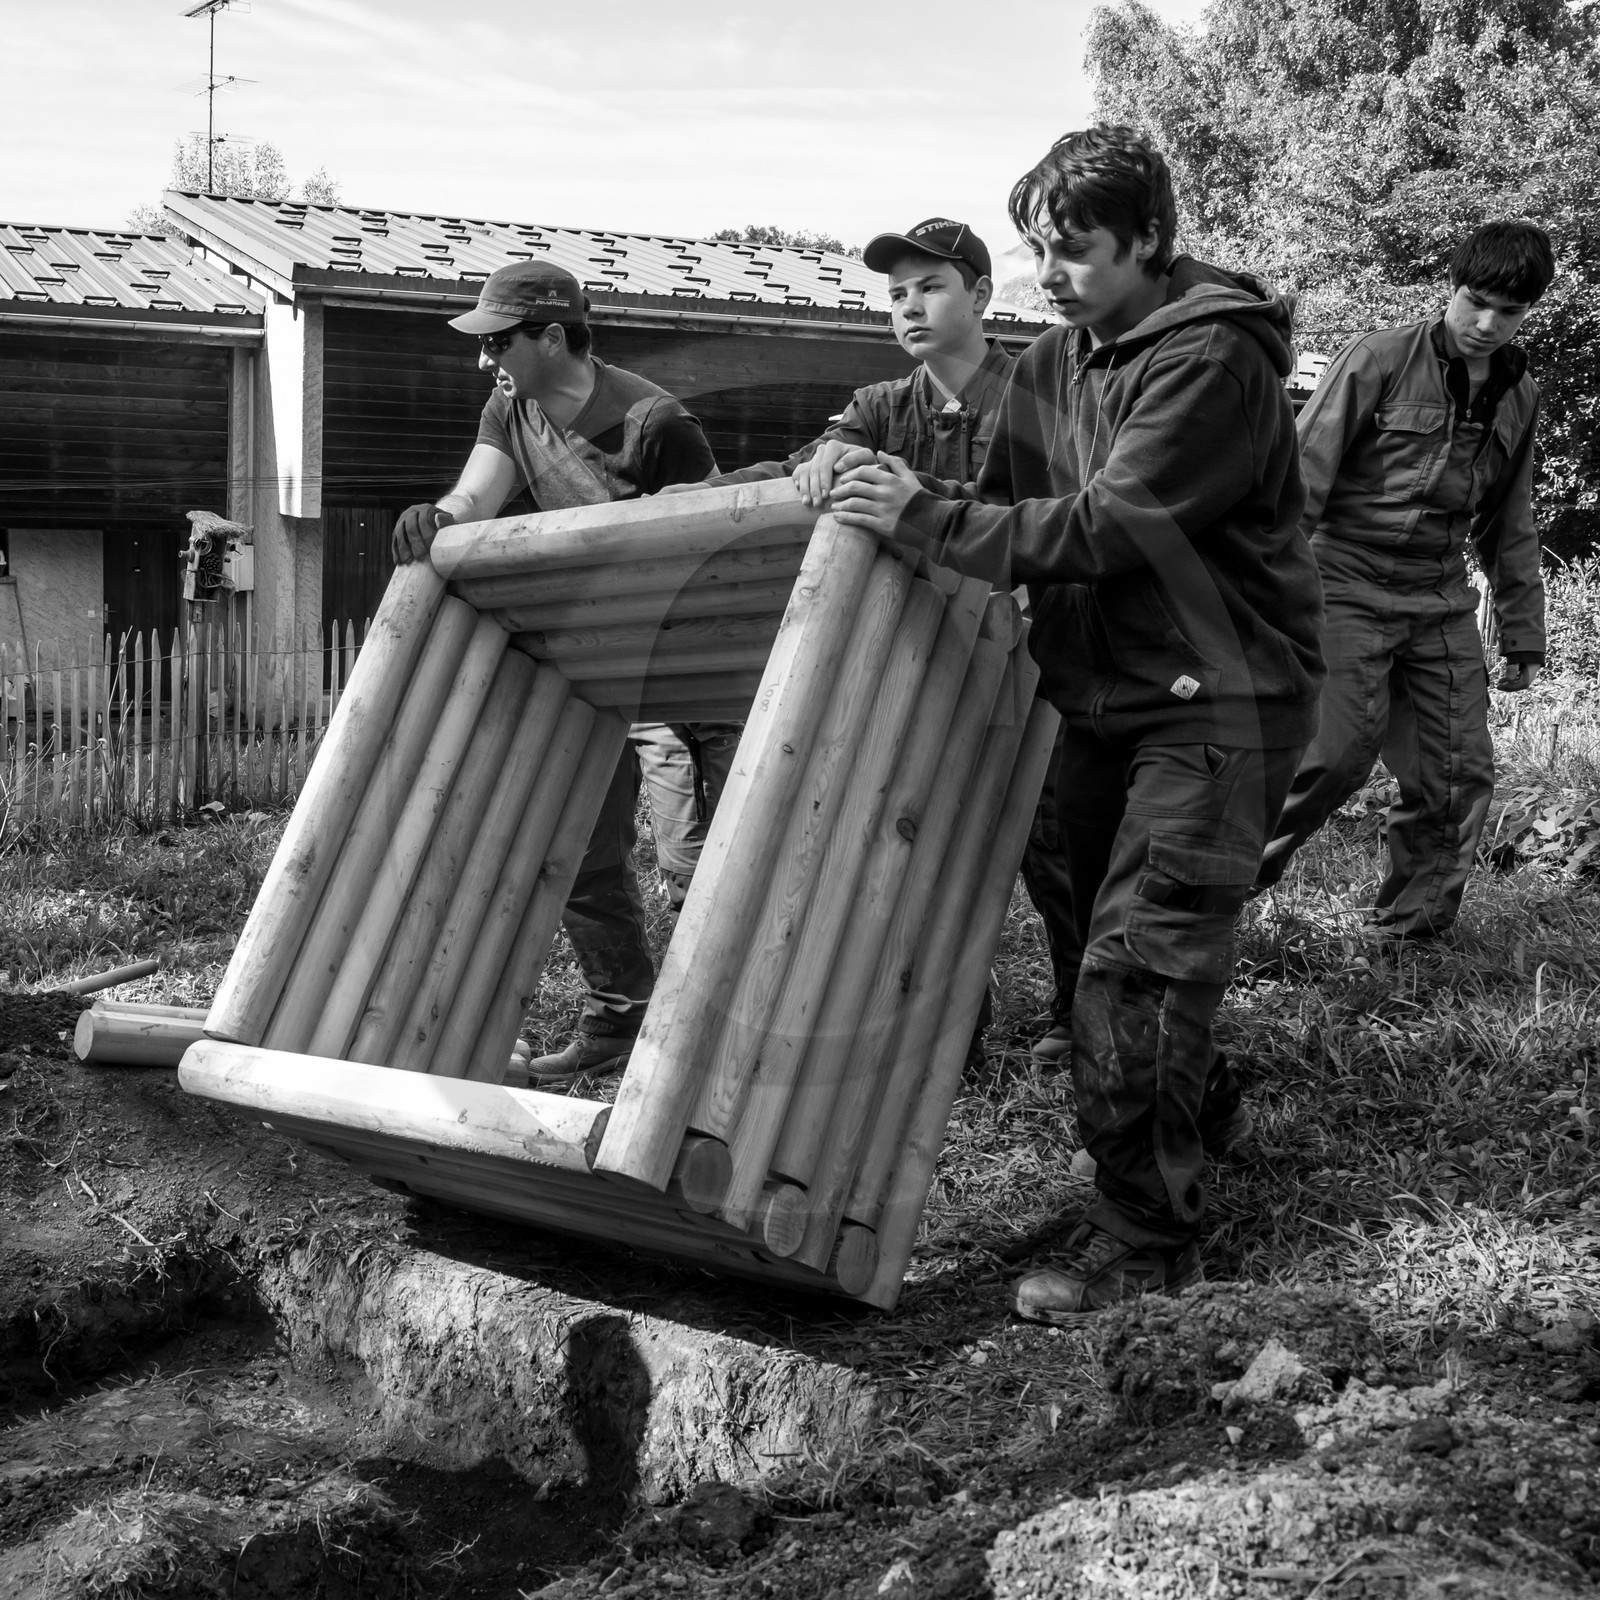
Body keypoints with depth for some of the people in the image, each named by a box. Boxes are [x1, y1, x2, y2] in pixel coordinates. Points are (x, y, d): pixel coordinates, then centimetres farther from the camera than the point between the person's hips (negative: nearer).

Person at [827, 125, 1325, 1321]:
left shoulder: (1213, 359, -16)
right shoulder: (1051, 367, 9)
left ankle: (1148, 1233, -2)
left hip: (1219, 697, -8)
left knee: (1135, 957, -12)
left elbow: (1108, 526, -24)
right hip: (1107, 693, 8)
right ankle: (1197, 1109, 40)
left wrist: (934, 523, -26)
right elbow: (1015, 516, 8)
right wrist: (917, 522, -9)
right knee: (1106, 931, 15)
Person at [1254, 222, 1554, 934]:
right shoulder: (1380, 359, -7)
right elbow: (1302, 480, -9)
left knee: (1458, 776, 1)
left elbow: (1509, 527, 21)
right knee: (1336, 754, -21)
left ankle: (1409, 940, 15)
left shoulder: (1518, 395, 12)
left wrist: (1523, 635, 19)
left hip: (1442, 606, 6)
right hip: (1347, 587, -6)